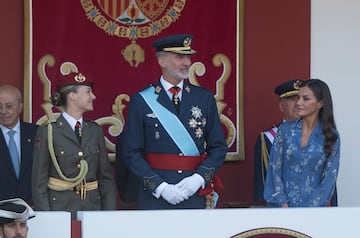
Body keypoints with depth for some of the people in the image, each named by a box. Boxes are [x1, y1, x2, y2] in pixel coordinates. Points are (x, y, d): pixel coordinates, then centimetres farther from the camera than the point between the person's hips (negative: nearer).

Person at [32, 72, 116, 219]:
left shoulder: (95, 131, 10)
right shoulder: (47, 132, -3)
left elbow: (106, 177, 11)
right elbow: (39, 183, -4)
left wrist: (110, 215, 2)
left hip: (93, 206, 4)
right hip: (60, 206, -4)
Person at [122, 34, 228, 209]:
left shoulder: (204, 98, 9)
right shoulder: (141, 101, 1)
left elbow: (219, 147, 9)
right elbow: (132, 153, -1)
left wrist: (199, 178, -7)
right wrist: (160, 187, -12)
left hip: (196, 196, 2)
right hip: (155, 198, -2)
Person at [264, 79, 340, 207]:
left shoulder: (331, 136, -2)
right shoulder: (285, 129, 1)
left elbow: (330, 177, -5)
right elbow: (274, 168, -1)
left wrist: (306, 212, -13)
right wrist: (283, 205, -12)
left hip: (314, 206, -1)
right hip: (283, 205, 1)